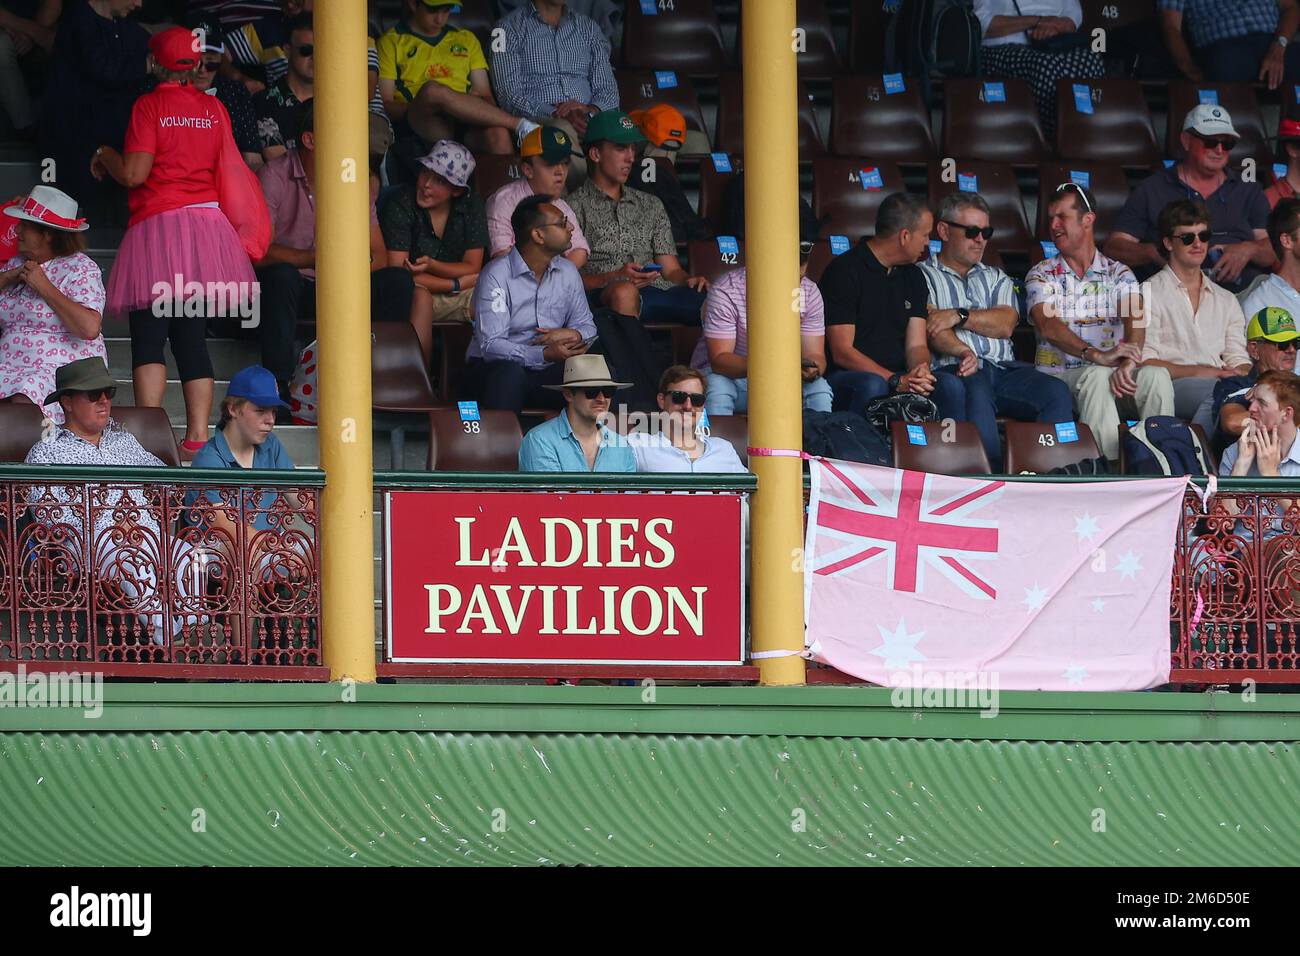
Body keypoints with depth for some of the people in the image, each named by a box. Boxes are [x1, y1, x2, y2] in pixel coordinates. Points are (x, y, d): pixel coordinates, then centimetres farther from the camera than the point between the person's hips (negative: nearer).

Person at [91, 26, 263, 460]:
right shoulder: (214, 108, 10)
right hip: (207, 222, 5)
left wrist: (105, 155, 9)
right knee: (192, 335, 6)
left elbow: (134, 174, -10)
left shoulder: (149, 106, -4)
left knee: (148, 335, -7)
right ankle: (197, 436, -2)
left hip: (159, 223, -5)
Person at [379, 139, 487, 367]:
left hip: (459, 297, 3)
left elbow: (472, 268, 0)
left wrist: (432, 266, -20)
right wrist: (458, 284, -13)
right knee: (420, 296, -37)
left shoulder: (471, 205, 2)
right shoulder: (400, 206, -10)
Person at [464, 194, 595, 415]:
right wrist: (545, 354, -28)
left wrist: (573, 335, -10)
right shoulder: (496, 275, -9)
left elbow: (586, 326, 16)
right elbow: (490, 345, -17)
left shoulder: (567, 272, 12)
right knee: (510, 372, -41)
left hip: (547, 372, 5)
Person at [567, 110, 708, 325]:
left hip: (660, 291, 5)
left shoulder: (651, 205, 30)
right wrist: (614, 278, -17)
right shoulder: (575, 207, 11)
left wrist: (688, 280, -1)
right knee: (623, 291, -44)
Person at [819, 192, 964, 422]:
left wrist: (920, 372, -15)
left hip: (900, 377, 6)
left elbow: (916, 345, 11)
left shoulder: (913, 277, 17)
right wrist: (897, 381, -22)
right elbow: (841, 352, -12)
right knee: (872, 386, -39)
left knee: (950, 386, -23)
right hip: (847, 377, -6)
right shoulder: (844, 271, -7)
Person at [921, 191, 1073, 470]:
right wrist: (963, 352, -24)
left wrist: (959, 316, -3)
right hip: (954, 370, -4)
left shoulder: (996, 279, 29)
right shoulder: (924, 276, 14)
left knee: (1056, 392, -25)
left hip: (1004, 370, 4)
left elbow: (1005, 324, 9)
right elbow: (932, 329, -4)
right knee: (976, 392, -40)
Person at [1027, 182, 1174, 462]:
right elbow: (1048, 326, -11)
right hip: (1060, 374, -2)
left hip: (1114, 370, 2)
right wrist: (1095, 355, -30)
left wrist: (1127, 363, -32)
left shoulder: (1118, 273, 13)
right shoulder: (1041, 276, 9)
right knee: (1097, 377, -36)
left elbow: (1134, 318, -8)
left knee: (1156, 375, -29)